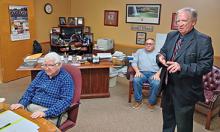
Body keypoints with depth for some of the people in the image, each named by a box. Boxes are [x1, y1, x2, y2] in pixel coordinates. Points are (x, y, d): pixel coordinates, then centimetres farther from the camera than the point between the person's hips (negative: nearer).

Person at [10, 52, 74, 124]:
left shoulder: (66, 78, -8)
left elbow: (65, 101, -17)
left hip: (50, 113, -5)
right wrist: (22, 103, -4)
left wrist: (46, 113, -27)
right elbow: (30, 90, 15)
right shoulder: (41, 74, 11)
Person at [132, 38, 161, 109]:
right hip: (142, 72, 1)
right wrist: (137, 71, -8)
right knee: (136, 80, -32)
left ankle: (151, 102, -12)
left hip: (153, 74, -1)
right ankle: (138, 101, -15)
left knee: (156, 84, -33)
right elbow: (134, 63, 11)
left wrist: (157, 74, -14)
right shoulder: (139, 51, 20)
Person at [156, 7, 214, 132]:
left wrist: (182, 67, -30)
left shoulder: (203, 40, -15)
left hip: (185, 89, -6)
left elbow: (206, 65, -19)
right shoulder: (171, 35, 4)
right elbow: (163, 51, 15)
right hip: (167, 84, 6)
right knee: (167, 115, 25)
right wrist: (161, 56, -10)